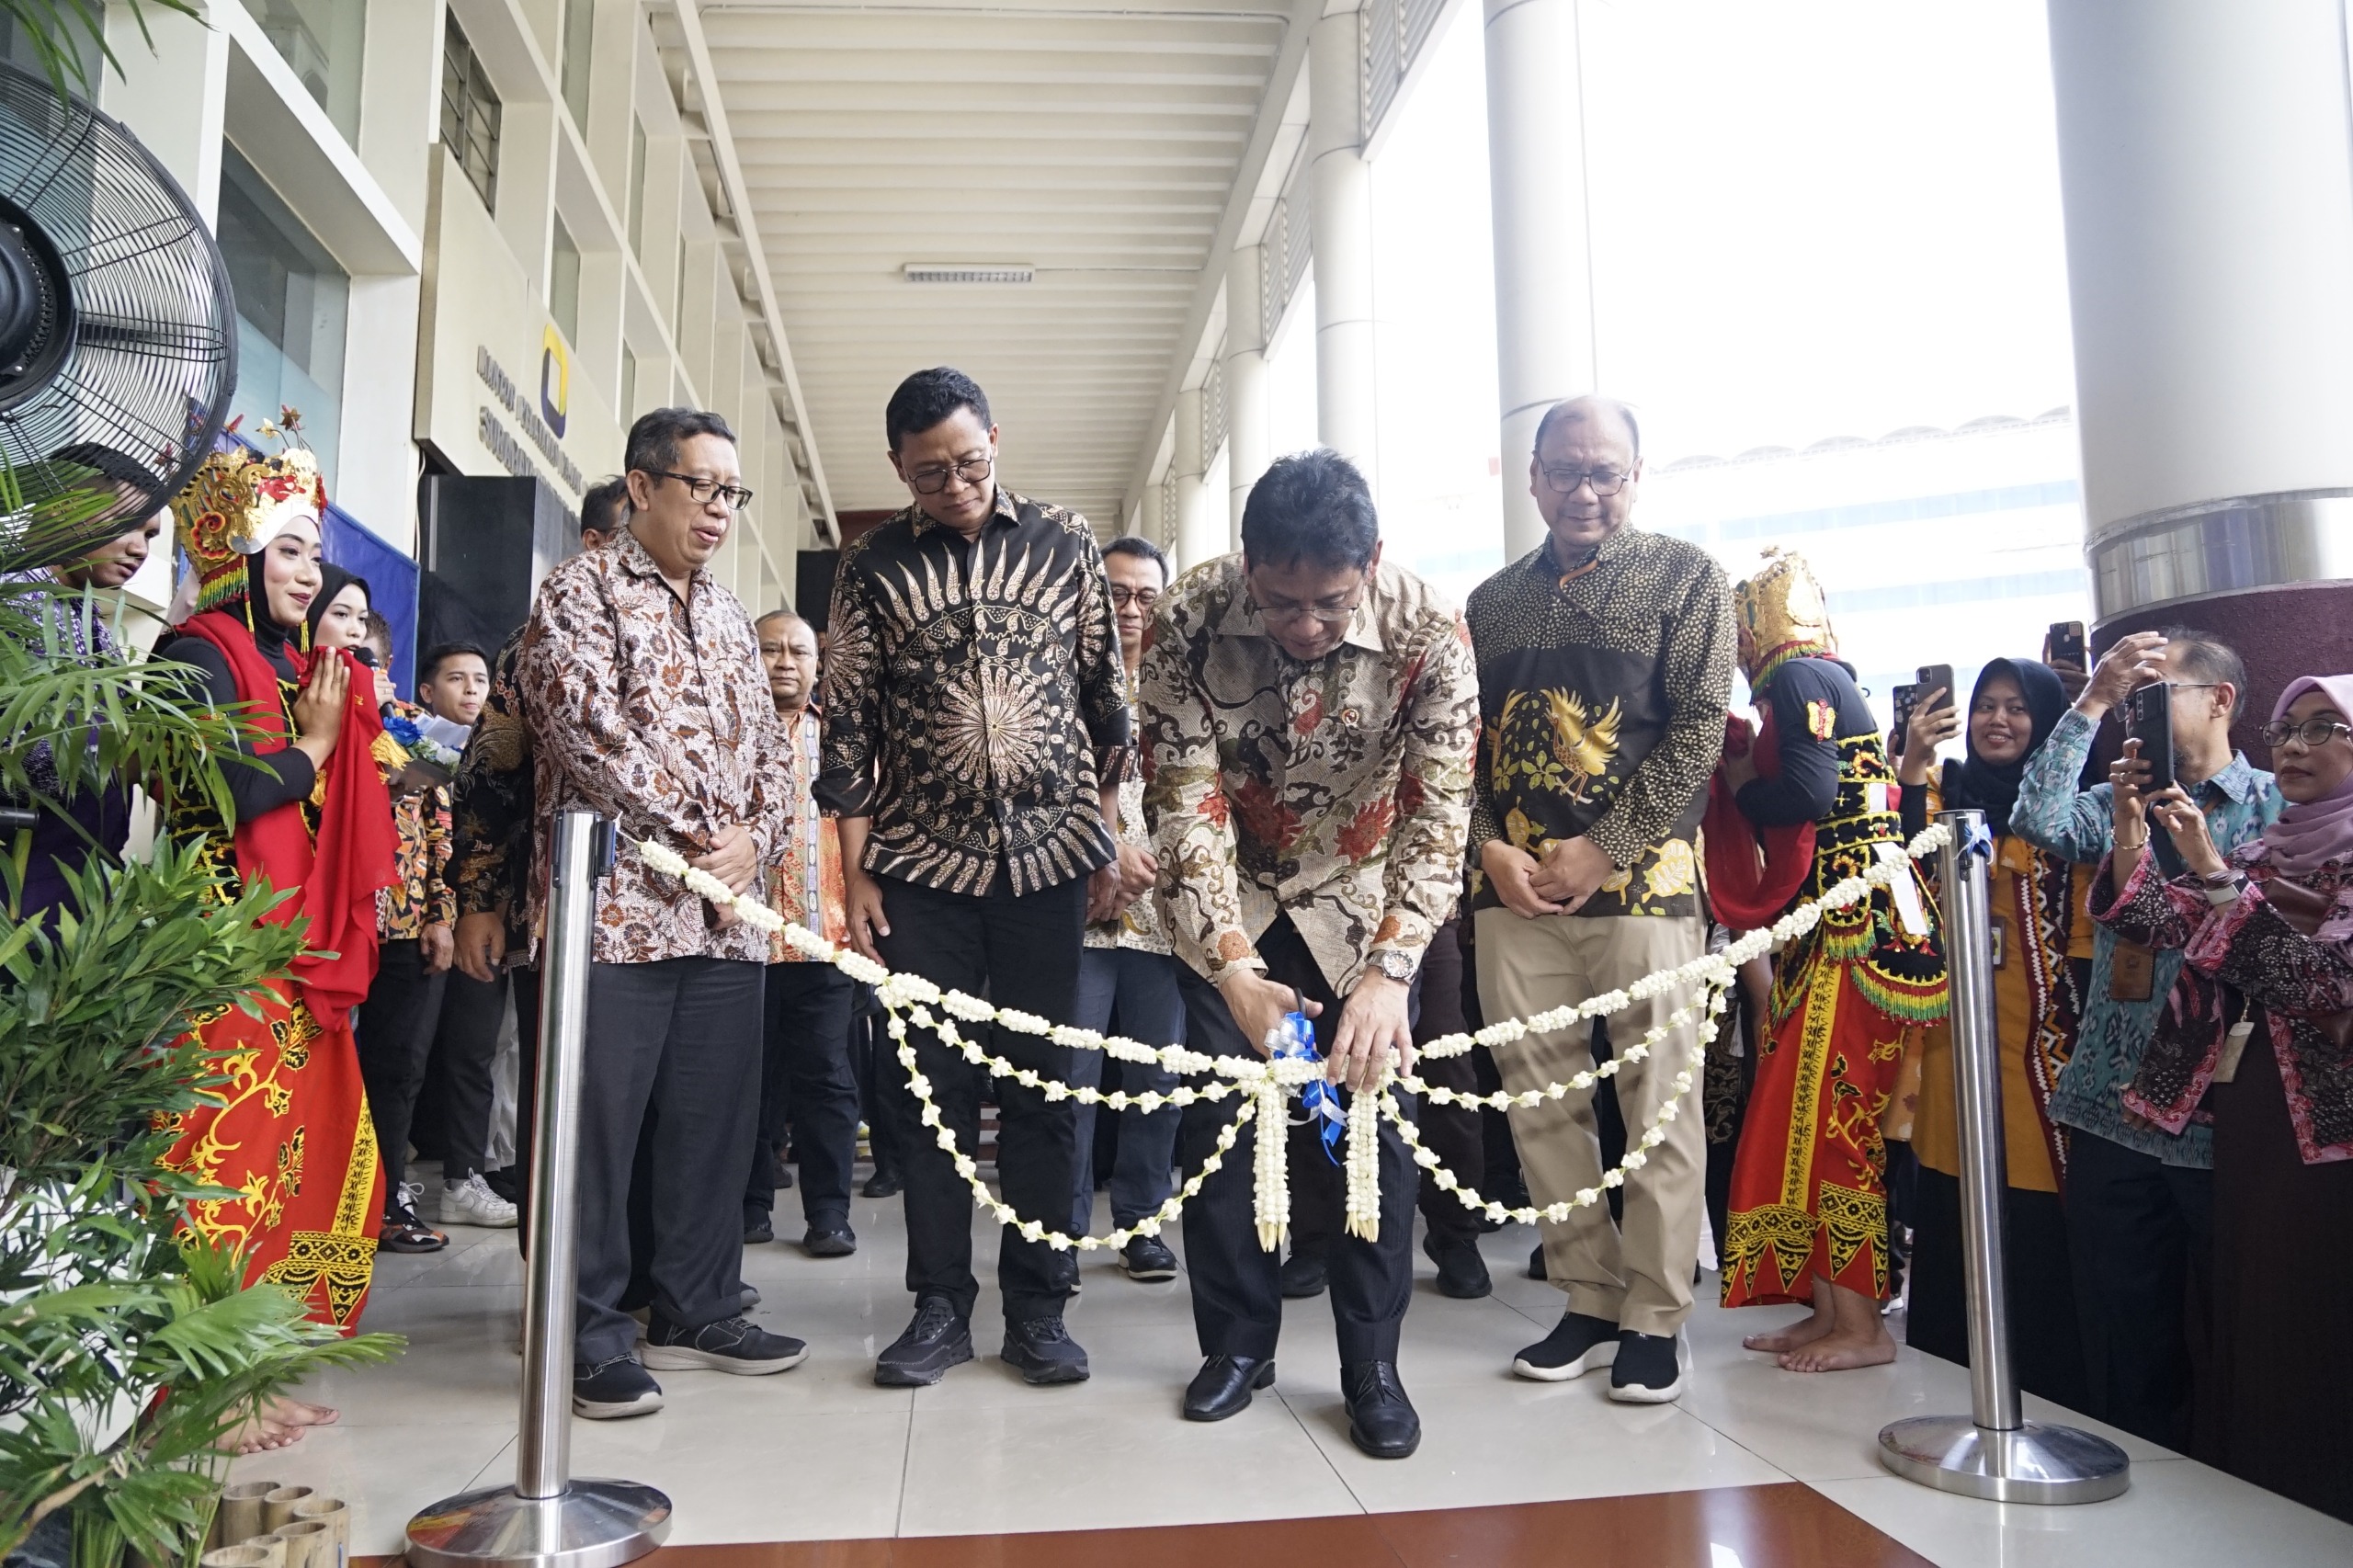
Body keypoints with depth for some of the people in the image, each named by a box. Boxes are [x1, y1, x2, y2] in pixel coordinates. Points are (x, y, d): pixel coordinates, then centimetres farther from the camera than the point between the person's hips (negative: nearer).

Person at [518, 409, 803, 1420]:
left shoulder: (729, 617, 20)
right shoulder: (582, 591, 0)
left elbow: (768, 751, 18)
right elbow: (589, 728, -13)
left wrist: (752, 839, -2)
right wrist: (694, 834, -12)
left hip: (725, 913, 7)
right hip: (617, 903, -6)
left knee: (717, 1119, 10)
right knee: (598, 1121, -2)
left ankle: (697, 1311, 23)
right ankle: (593, 1332, 11)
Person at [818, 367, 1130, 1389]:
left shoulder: (1063, 542, 5)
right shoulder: (873, 566, 4)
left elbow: (1105, 694, 9)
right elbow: (848, 726, 4)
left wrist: (1108, 838, 6)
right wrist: (856, 872, 0)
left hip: (1047, 854, 0)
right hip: (923, 861, 0)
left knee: (1040, 1084, 5)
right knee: (929, 1085, 4)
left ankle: (1036, 1306, 15)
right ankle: (940, 1306, 16)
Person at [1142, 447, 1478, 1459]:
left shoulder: (1428, 630, -26)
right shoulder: (1190, 618, -25)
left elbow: (1440, 812, -25)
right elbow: (1184, 800, -24)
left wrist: (1390, 969, -37)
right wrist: (1230, 963, -34)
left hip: (1363, 900, 0)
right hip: (1230, 901, 1)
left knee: (1372, 1112, -3)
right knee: (1218, 1113, 1)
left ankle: (1372, 1364, 13)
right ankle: (1237, 1341, 20)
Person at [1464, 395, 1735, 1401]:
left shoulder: (1685, 577, 4)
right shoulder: (1493, 600, 16)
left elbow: (1697, 730, -4)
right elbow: (1463, 741, 14)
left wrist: (1601, 850, -11)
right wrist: (1490, 846, -3)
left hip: (1637, 874, -4)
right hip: (1512, 881, 4)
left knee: (1658, 1101, 0)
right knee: (1540, 1097, 6)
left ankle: (1654, 1318, 14)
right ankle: (1588, 1299, 20)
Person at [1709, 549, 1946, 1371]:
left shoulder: (1800, 678, -8)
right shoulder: (1824, 680, 21)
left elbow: (1810, 790, -22)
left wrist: (1739, 784, -5)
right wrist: (1743, 774, 11)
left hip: (1852, 926, -10)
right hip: (1826, 927, 10)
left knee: (1822, 1116, -6)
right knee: (1810, 1116, 10)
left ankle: (1861, 1325, 3)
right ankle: (1831, 1309, 17)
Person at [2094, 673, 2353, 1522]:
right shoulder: (2264, 855, 14)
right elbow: (2154, 922, 2)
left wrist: (2212, 871, -23)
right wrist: (2131, 828, -13)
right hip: (2242, 1122, 6)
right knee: (2243, 1329, 11)